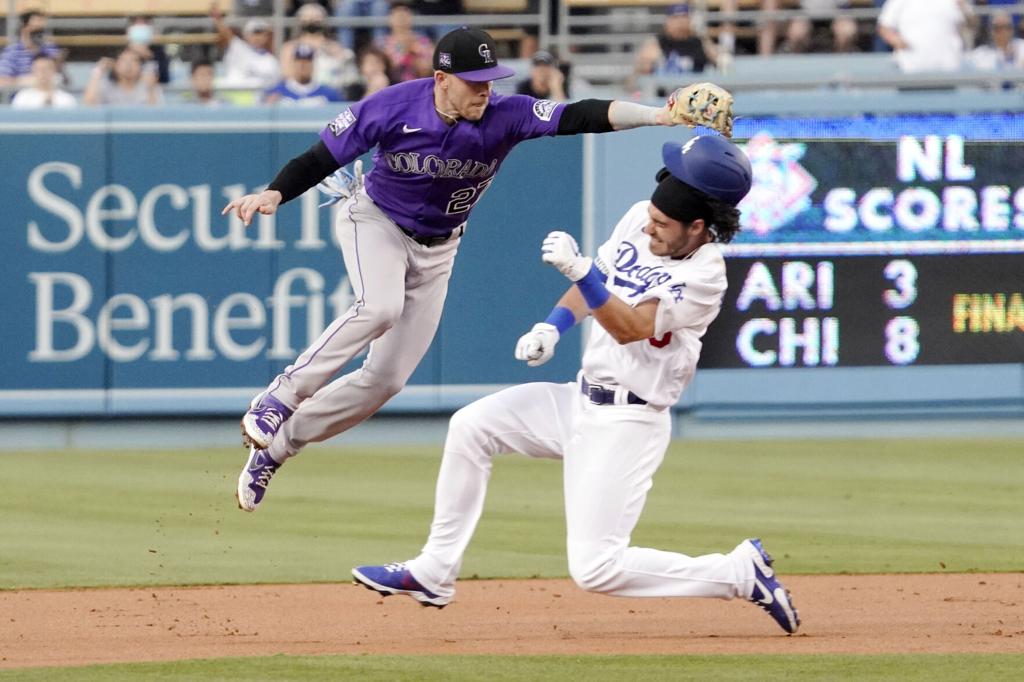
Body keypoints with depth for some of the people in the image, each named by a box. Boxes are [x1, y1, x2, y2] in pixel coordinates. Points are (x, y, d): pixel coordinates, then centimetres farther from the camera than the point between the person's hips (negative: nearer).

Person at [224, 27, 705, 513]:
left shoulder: (504, 117, -22)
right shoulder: (391, 108, -24)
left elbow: (579, 116, -35)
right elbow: (321, 159, -16)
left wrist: (655, 115, -50)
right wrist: (274, 195, -34)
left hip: (437, 250, 3)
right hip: (376, 222, -3)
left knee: (387, 379, 0)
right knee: (380, 307, -35)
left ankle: (276, 445, 15)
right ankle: (281, 397, -20)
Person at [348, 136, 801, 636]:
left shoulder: (704, 276, -21)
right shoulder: (639, 221, 1)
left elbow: (629, 328, -30)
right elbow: (594, 285, 15)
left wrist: (578, 269, -41)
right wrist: (551, 328, -2)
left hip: (628, 422, -8)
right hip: (582, 401, 8)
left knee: (596, 568, -14)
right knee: (472, 426, 3)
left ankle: (741, 573, -2)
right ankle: (434, 574, 12)